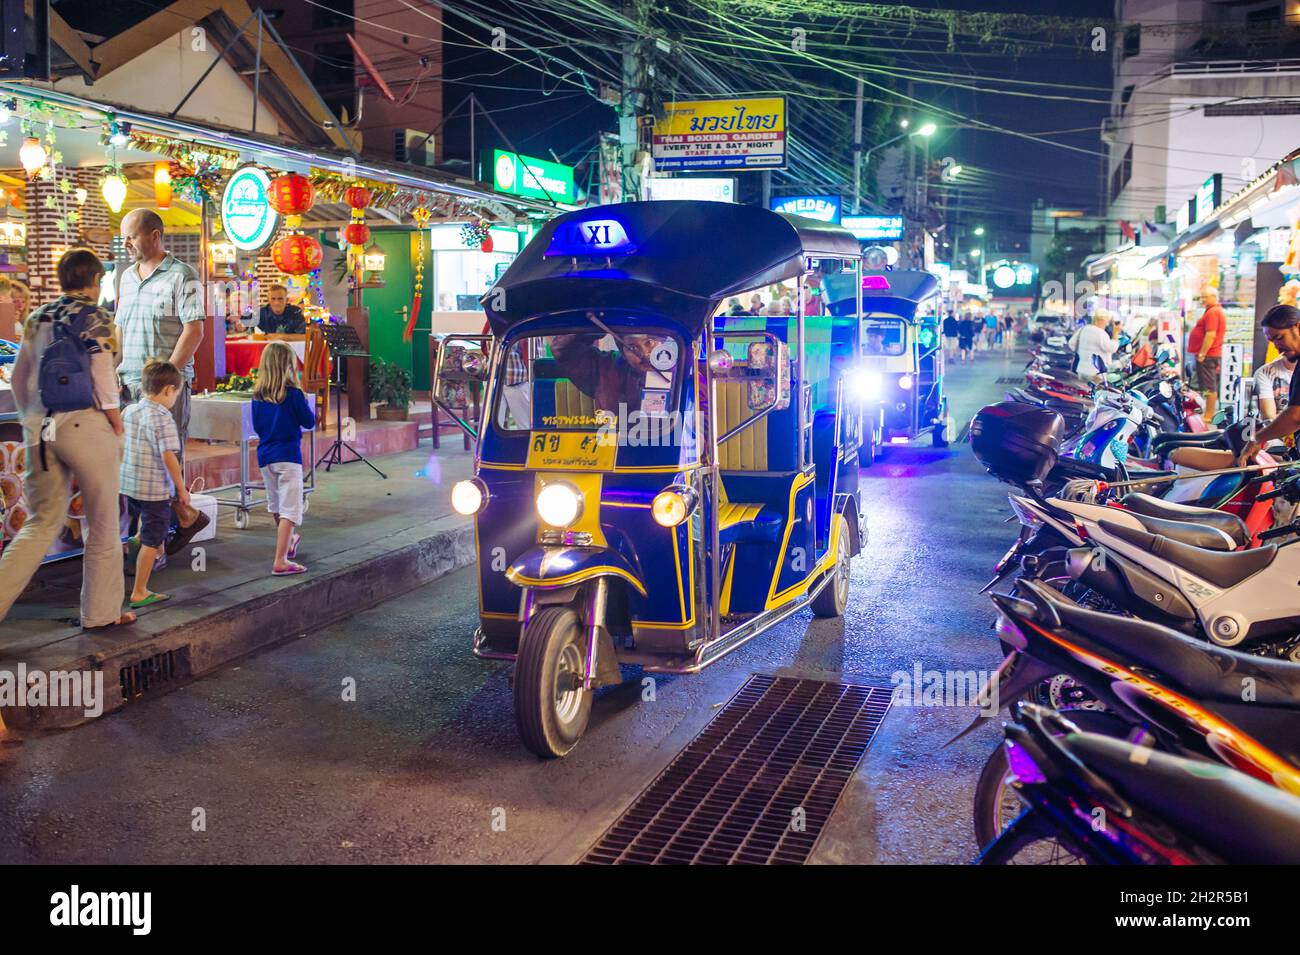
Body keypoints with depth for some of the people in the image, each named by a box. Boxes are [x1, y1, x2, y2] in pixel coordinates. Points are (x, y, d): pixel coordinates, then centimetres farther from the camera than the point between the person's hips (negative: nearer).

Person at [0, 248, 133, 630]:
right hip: (85, 425, -6)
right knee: (103, 526, 8)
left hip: (40, 429, 6)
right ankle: (101, 612, 16)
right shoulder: (95, 317, -7)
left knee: (42, 522, 14)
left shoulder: (36, 317, 12)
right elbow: (103, 381, -13)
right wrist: (118, 430, -3)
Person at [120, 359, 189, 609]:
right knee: (152, 542, 3)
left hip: (129, 485, 7)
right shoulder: (162, 419, -19)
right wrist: (181, 488, -15)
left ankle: (138, 537, 34)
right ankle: (139, 593, 8)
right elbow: (169, 457, -22)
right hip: (156, 489, -7)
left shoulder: (129, 411, 3)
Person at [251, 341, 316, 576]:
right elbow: (309, 422, -5)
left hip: (264, 455, 7)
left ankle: (288, 542, 48)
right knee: (289, 510, -7)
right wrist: (305, 405, 11)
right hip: (288, 456, -6)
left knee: (276, 505, 24)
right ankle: (280, 561, -15)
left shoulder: (257, 396, 2)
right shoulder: (293, 394, -13)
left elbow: (256, 426, 11)